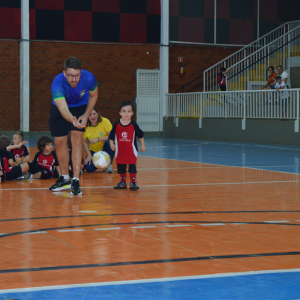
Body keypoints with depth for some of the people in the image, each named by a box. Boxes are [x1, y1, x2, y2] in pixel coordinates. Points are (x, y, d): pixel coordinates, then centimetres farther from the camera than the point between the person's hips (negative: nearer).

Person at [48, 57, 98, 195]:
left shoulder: (88, 78, -31)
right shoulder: (57, 83, -39)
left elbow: (93, 95, -7)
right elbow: (63, 109, -49)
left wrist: (86, 115, -14)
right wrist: (72, 120, -70)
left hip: (80, 107, 0)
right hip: (59, 108, 0)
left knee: (77, 139, -15)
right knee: (60, 142, 2)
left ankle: (75, 181, -14)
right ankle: (65, 178, 21)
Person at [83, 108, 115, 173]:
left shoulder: (105, 122, -20)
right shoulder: (86, 127, -12)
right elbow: (85, 142, 1)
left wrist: (98, 139, -32)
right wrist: (89, 155, -6)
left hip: (106, 148, -2)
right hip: (94, 151, 2)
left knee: (109, 142, -37)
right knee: (89, 169, -19)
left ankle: (109, 165, -15)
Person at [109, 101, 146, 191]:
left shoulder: (133, 125, -8)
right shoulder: (117, 124, -6)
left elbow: (140, 135, 2)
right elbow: (111, 136, 2)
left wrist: (143, 145, 5)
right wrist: (112, 144, -9)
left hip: (131, 151, -2)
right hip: (120, 150, 2)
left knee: (132, 166, -2)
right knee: (121, 167, 11)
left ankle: (133, 182, 5)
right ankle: (123, 182, 23)